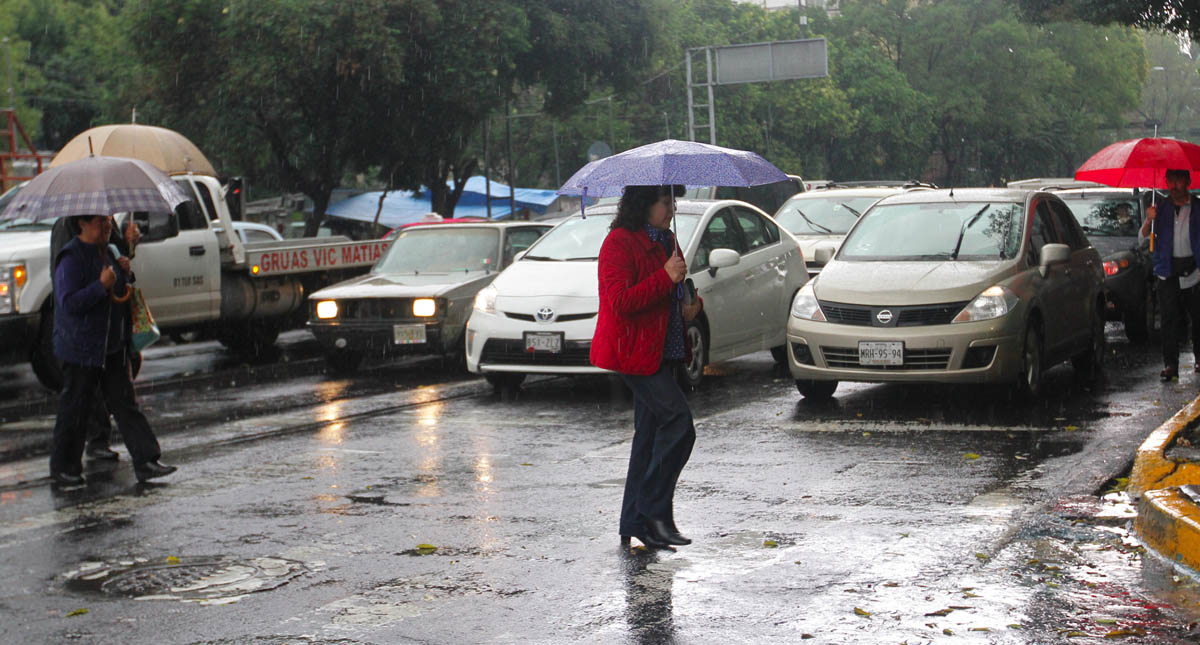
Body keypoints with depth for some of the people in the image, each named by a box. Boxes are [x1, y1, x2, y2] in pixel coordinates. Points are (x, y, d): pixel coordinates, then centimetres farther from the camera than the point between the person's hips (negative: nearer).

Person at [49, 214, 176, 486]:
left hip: (114, 347, 7)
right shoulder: (72, 258, -14)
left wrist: (124, 274, 4)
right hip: (82, 349, -7)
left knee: (125, 403, 4)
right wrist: (102, 285, -26)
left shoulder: (107, 252, 12)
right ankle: (62, 467, 15)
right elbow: (69, 303, -21)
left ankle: (145, 462, 3)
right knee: (75, 408, 2)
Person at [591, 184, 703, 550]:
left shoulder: (665, 241, 17)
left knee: (650, 433, 9)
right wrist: (666, 277, -24)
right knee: (678, 421, -16)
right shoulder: (619, 242, -12)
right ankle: (655, 513, -8)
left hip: (660, 351, 9)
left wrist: (689, 307, 8)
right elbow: (621, 300, -21)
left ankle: (634, 524, 15)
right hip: (634, 351, -9)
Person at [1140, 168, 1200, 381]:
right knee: (1169, 317, -4)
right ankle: (1170, 364, -4)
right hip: (1167, 271, 0)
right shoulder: (1160, 207, 7)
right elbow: (1143, 236, 2)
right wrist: (1148, 220, -18)